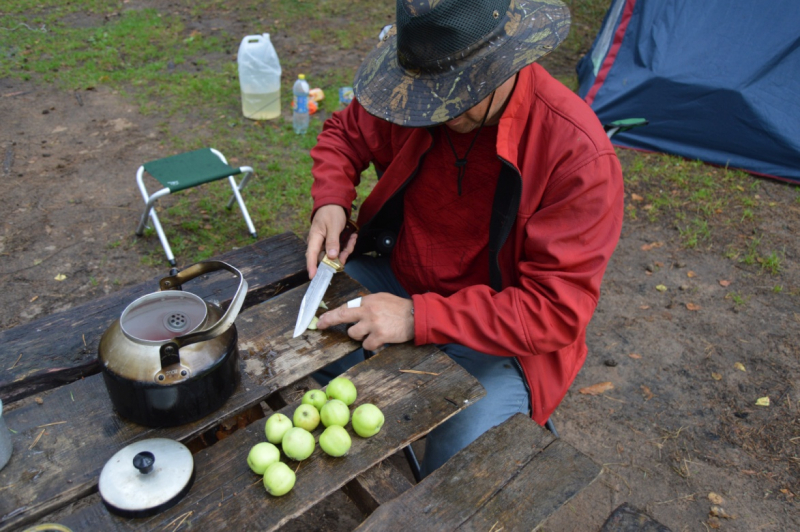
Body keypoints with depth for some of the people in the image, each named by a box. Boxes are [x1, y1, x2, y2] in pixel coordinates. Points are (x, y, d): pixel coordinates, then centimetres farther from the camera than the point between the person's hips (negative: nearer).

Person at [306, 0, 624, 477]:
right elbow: (345, 133, 10)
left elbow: (557, 311, -25)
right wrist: (331, 202, -12)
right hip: (394, 277, 5)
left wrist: (420, 318, -33)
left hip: (499, 337, -4)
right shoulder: (415, 92, -11)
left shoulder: (579, 155, -26)